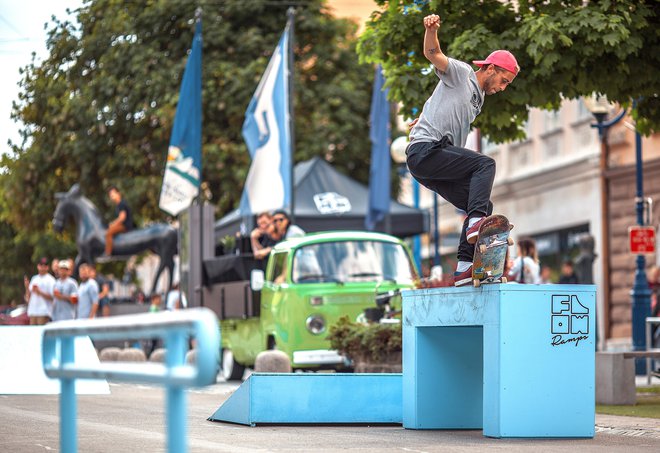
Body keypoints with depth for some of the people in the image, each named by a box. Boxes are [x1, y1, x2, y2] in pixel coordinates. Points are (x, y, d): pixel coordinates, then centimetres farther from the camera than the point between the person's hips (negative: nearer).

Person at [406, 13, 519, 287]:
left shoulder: (477, 101, 27)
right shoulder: (461, 73, 2)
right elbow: (433, 54, -14)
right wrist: (431, 30, -32)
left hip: (436, 160, 9)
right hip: (425, 149, -9)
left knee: (481, 205, 0)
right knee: (485, 163, -25)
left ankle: (464, 267, -5)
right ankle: (476, 221, -40)